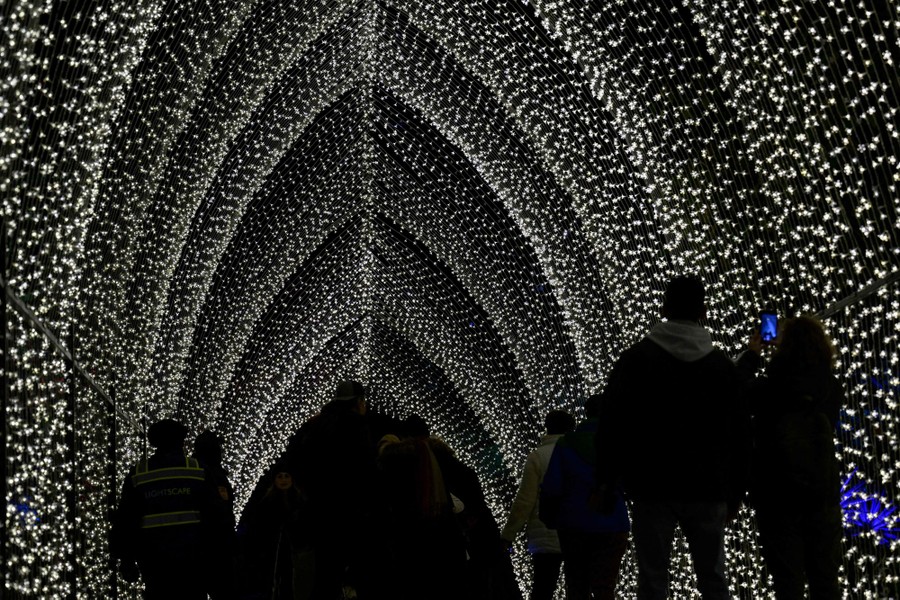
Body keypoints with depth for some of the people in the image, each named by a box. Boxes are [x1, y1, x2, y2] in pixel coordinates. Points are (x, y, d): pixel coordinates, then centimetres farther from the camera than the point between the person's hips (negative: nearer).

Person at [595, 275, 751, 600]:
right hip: (707, 491, 2)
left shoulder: (635, 359, 2)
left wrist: (605, 484, 3)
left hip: (652, 490, -2)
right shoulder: (724, 366, 9)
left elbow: (611, 424, -2)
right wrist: (735, 493, 17)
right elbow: (741, 435, 11)